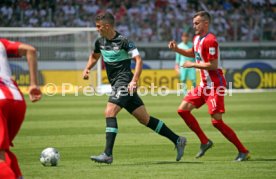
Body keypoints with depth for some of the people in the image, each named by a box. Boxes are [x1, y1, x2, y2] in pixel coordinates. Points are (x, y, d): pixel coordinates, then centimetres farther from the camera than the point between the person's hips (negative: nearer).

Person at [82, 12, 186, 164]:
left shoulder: (123, 41, -13)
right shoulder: (100, 42, 10)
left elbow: (138, 60, -16)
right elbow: (95, 56, 30)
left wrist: (134, 81, -26)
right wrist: (87, 69, 12)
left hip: (124, 82, -8)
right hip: (116, 83, 8)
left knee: (109, 112, -21)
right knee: (144, 118, 9)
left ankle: (108, 154, -22)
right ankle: (177, 140, 15)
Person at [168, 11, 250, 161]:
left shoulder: (210, 41, -19)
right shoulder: (197, 39, 11)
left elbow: (213, 65, -24)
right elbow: (194, 53, 32)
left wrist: (192, 65, -14)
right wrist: (177, 49, 17)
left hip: (215, 85, -10)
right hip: (204, 85, 10)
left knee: (217, 121, -13)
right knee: (183, 110, 5)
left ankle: (243, 151, -4)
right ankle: (205, 142, 14)